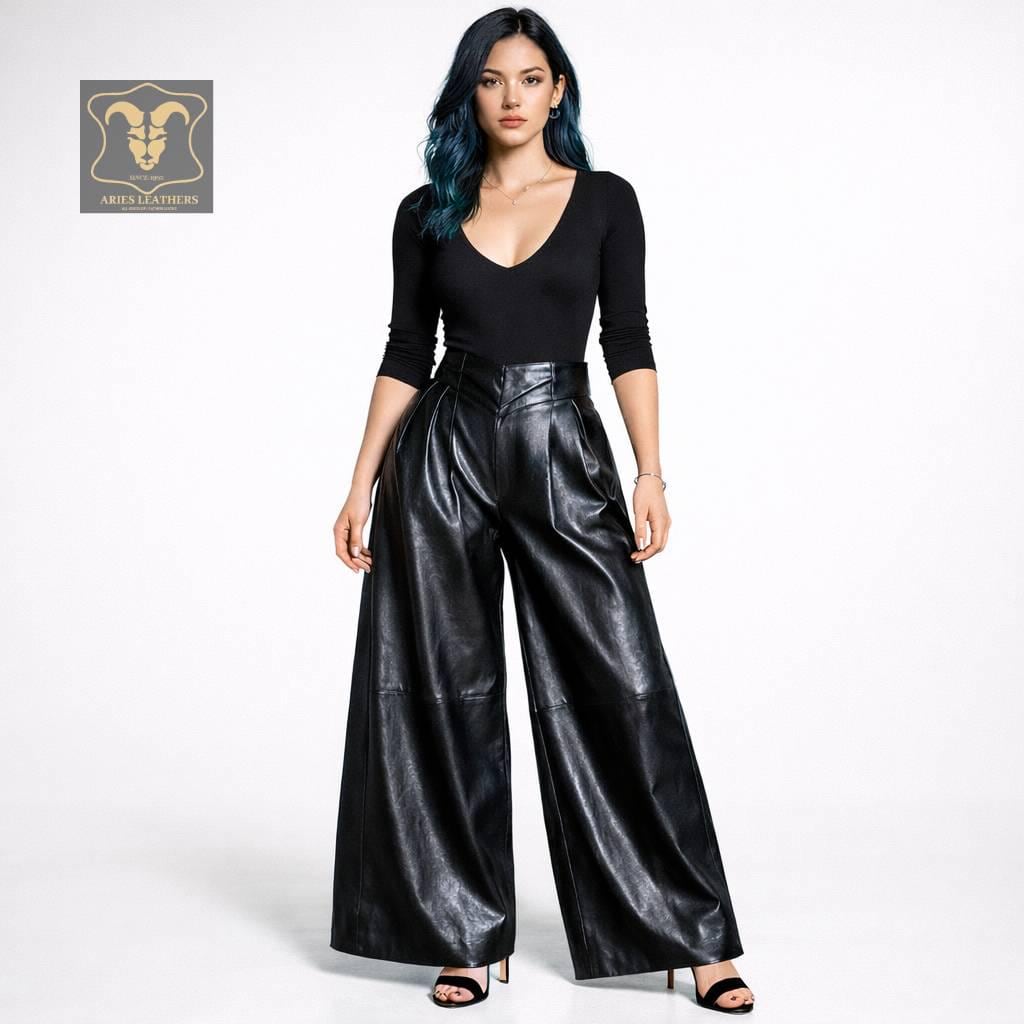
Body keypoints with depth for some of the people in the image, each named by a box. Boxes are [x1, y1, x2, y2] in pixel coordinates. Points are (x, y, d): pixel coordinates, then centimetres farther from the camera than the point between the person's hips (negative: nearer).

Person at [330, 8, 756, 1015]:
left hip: (563, 450, -1)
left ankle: (692, 935, 7)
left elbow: (629, 343, 2)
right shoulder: (427, 211, 9)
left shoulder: (605, 199, 6)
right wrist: (361, 486, 3)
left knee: (622, 685, -5)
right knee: (447, 696, 3)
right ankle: (470, 934, 16)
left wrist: (650, 472, -9)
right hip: (445, 454, 2)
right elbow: (405, 354, 9)